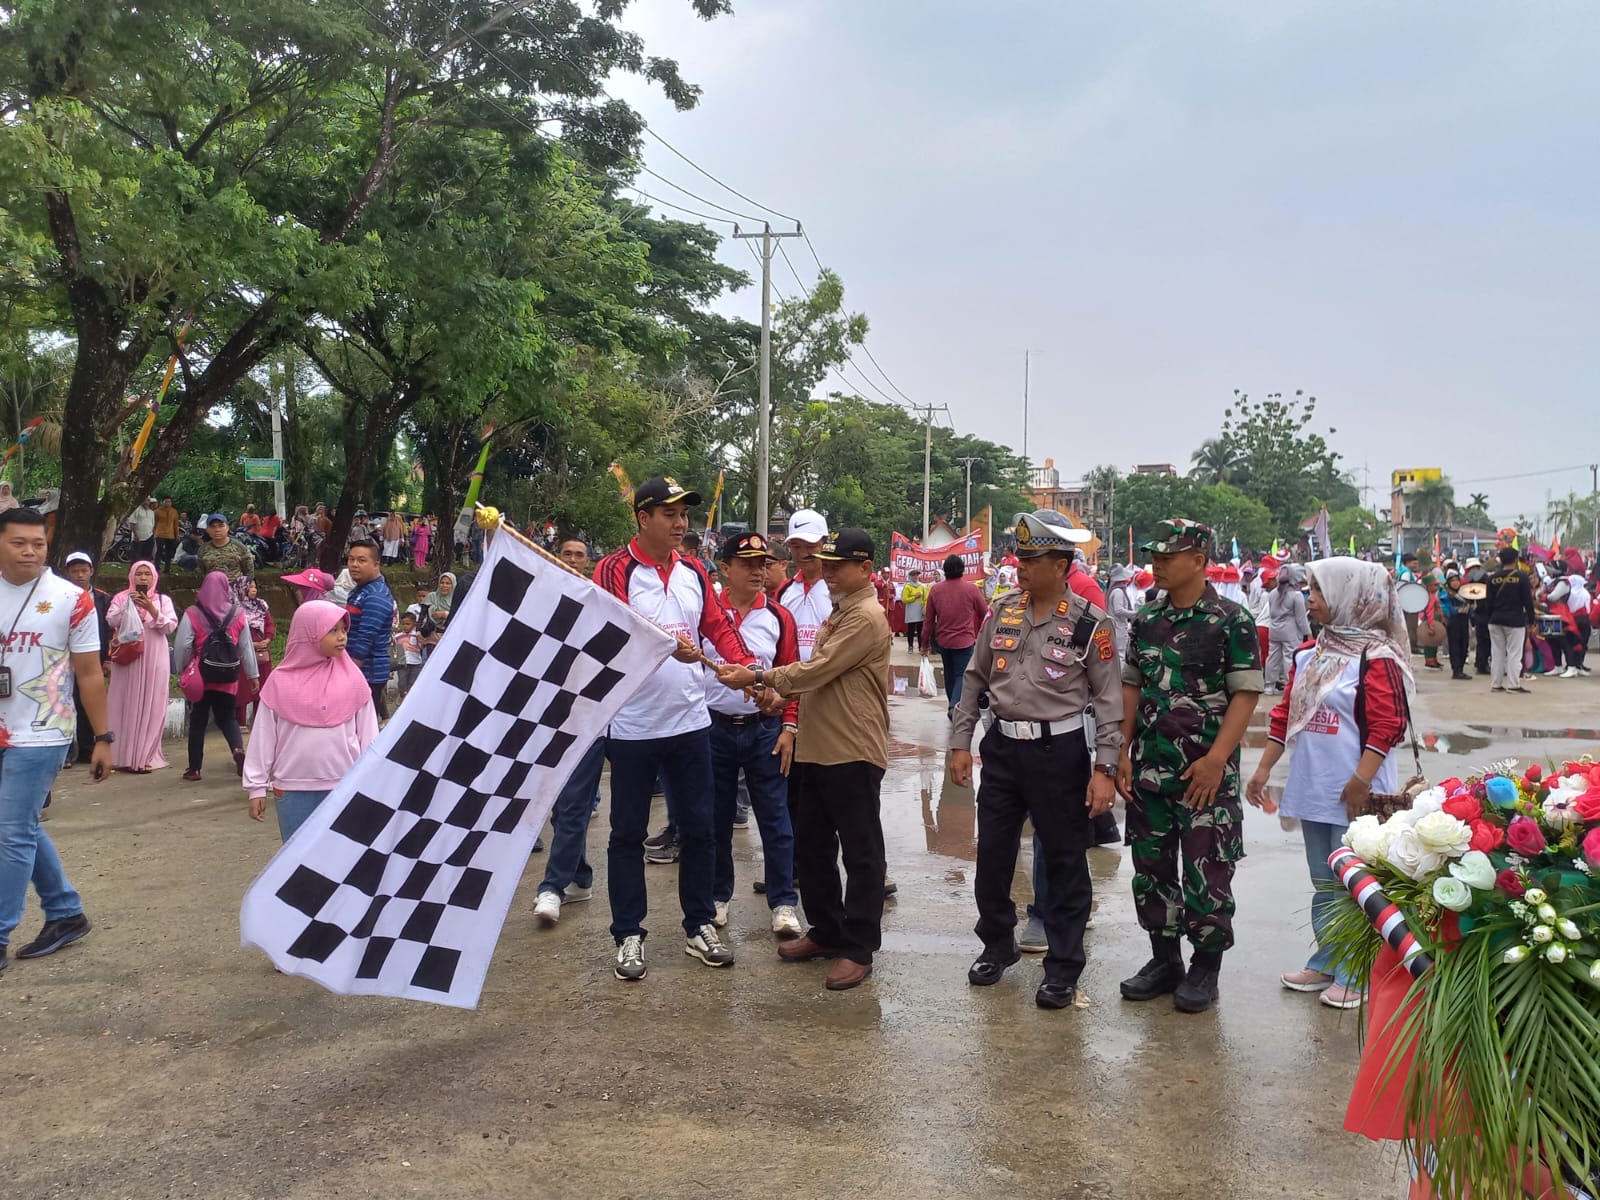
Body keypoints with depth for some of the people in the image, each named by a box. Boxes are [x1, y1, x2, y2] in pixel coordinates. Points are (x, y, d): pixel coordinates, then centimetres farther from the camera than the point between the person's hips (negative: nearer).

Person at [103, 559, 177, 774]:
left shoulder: (163, 600, 10)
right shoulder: (121, 598, 10)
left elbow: (170, 627, -2)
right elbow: (111, 621, -3)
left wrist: (150, 608, -12)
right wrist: (129, 604, -12)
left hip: (154, 659, 0)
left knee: (151, 706, -1)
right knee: (127, 705, -1)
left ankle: (145, 756, 3)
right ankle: (125, 755, 5)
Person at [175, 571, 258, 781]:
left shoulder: (192, 614, -8)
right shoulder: (237, 614, -3)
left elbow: (183, 647, -10)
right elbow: (246, 647, 2)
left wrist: (181, 671, 4)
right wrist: (252, 674, 10)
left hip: (200, 678, -1)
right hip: (228, 678, 1)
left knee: (198, 721, 11)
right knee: (227, 718, 13)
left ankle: (194, 768, 15)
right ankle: (238, 749, -14)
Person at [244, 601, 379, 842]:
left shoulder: (352, 679, -1)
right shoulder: (281, 682, -2)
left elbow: (368, 734, 3)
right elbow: (263, 737, 4)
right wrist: (256, 787, 4)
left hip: (345, 788, 0)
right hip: (292, 789, 0)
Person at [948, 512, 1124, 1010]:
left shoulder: (1090, 623, -9)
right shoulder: (1003, 610, 5)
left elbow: (1108, 699, -7)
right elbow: (975, 679, 12)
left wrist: (1104, 769, -12)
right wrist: (960, 742, 8)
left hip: (1059, 750, -5)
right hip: (1002, 746, 5)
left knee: (1064, 861, 5)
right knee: (992, 853, 13)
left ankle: (1063, 968, 18)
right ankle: (997, 944, 34)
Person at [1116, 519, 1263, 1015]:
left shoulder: (1230, 621, -9)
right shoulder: (1146, 619, 8)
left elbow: (1246, 694, -11)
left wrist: (1216, 760, -18)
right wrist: (1122, 753, 4)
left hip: (1205, 773, -5)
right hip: (1149, 769, 6)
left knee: (1207, 873, 2)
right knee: (1151, 867, 12)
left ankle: (1205, 968, 19)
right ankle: (1164, 959, 27)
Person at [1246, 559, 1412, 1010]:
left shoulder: (1376, 657, -11)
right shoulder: (1309, 655, 11)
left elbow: (1388, 726, -16)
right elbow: (1286, 715, 15)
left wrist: (1361, 781, -20)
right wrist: (1264, 769, 12)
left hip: (1353, 795, -7)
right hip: (1312, 788, 8)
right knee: (1323, 884, 17)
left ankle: (1353, 974, 13)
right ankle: (1325, 963, 28)